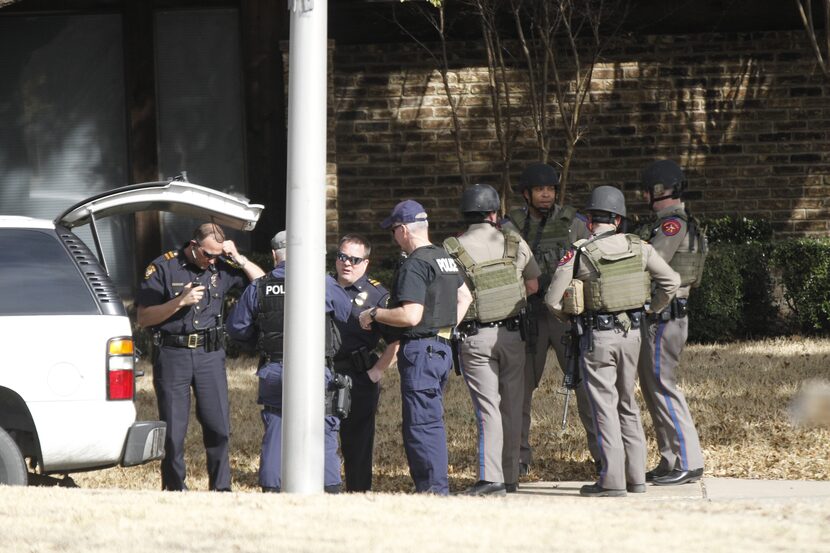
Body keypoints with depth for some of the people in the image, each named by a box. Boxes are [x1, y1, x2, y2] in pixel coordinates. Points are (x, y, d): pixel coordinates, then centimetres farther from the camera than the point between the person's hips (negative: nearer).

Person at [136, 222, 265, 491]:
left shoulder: (221, 268, 6)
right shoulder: (164, 267, -3)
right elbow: (144, 318, -4)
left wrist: (238, 258, -2)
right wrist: (181, 301, -15)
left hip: (210, 355, 2)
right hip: (172, 355, -2)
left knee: (219, 427, -2)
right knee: (173, 431, 0)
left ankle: (221, 489, 7)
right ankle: (174, 491, 9)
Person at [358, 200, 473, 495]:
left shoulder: (414, 266, -16)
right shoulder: (445, 258, 15)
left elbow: (411, 315, -23)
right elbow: (465, 296, 28)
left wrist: (374, 314, -10)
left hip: (420, 349, -10)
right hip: (442, 347, 10)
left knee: (421, 425, -6)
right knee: (431, 421, 14)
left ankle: (433, 488, -8)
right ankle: (437, 488, 17)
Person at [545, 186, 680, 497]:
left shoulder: (578, 255, -11)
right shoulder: (637, 248, 0)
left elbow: (552, 299, -9)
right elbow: (671, 281, 3)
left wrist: (568, 317, 13)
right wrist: (654, 311, 19)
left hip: (597, 337, -5)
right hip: (631, 332, 5)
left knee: (604, 407, 0)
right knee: (627, 405, 16)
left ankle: (612, 481, -2)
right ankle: (636, 476, 17)